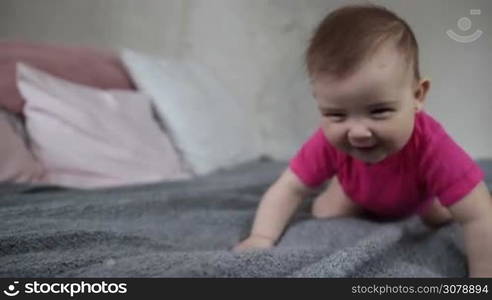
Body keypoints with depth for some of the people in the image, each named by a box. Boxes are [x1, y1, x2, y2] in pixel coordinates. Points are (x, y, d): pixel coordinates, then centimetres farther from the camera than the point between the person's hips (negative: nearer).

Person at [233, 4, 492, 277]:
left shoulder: (431, 145, -49)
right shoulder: (329, 141, -41)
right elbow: (288, 189, -34)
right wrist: (261, 238, -49)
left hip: (419, 194, -1)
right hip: (359, 192, 1)